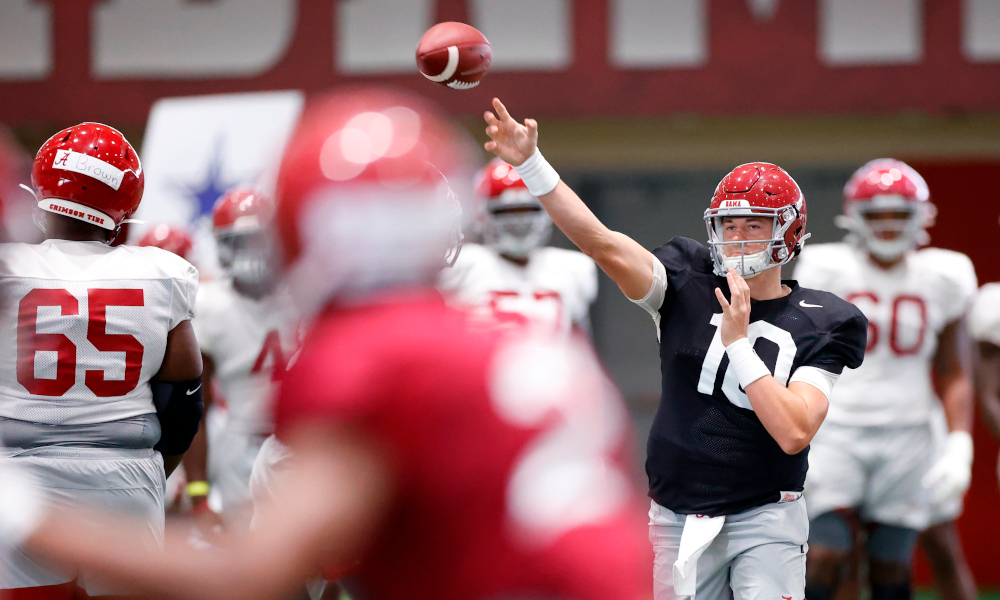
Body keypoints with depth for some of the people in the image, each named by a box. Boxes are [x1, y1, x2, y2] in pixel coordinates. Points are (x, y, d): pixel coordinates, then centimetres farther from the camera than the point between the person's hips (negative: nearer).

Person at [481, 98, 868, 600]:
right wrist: (529, 164, -21)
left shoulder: (818, 325, -3)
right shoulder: (688, 287, 2)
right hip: (678, 519, 2)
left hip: (764, 520, -2)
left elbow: (794, 433, -15)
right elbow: (602, 243, -10)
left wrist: (738, 341, -17)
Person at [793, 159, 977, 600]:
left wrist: (959, 445, -1)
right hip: (837, 433, -2)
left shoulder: (940, 279, 5)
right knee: (825, 556, -14)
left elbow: (954, 377, 11)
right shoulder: (826, 271, -2)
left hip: (906, 438, 2)